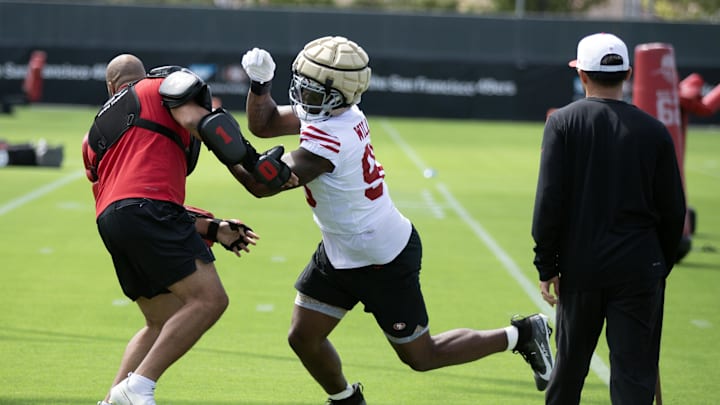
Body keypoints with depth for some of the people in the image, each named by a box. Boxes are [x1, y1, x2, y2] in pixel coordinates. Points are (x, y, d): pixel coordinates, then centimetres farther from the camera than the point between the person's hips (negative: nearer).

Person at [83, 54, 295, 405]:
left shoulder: (95, 135, 33)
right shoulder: (163, 84, 16)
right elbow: (194, 119, -8)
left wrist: (212, 228, 27)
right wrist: (252, 161, -11)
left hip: (109, 219, 8)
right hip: (147, 209, -8)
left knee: (165, 323, 16)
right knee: (209, 300, -12)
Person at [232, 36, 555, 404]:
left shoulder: (328, 143, -33)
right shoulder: (334, 112, -7)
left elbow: (263, 184, -28)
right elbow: (264, 124, 5)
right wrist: (260, 83, -12)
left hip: (384, 263, -8)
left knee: (421, 356, 9)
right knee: (303, 337, 11)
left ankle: (522, 336, 22)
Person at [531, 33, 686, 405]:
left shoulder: (563, 122, -3)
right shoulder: (654, 131, 1)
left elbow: (549, 200, -8)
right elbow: (673, 211, 4)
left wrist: (547, 265, -2)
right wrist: (661, 268, 16)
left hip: (580, 267, 0)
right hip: (639, 270, 0)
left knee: (570, 365, 15)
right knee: (634, 374, 0)